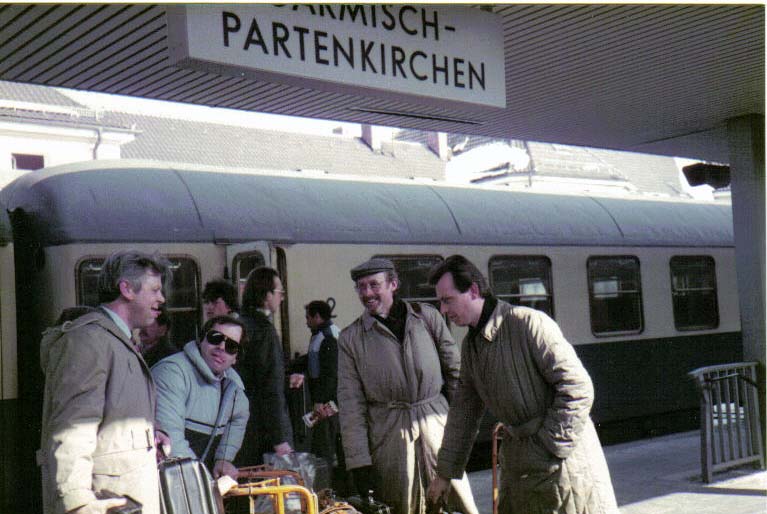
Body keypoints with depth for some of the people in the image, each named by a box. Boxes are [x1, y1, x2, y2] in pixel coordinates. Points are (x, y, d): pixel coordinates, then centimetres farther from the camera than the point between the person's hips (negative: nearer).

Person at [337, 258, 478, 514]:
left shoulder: (427, 317, 5)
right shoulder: (350, 338, 3)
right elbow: (350, 402, 1)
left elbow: (455, 369, 11)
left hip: (436, 423, 1)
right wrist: (358, 461, -4)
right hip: (388, 433, 0)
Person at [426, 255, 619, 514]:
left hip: (562, 459, -7)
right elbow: (463, 413, 15)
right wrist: (445, 473, 15)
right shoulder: (470, 344, 9)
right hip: (516, 460, 8)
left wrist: (550, 446, -16)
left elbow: (578, 388, -19)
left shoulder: (529, 324, -17)